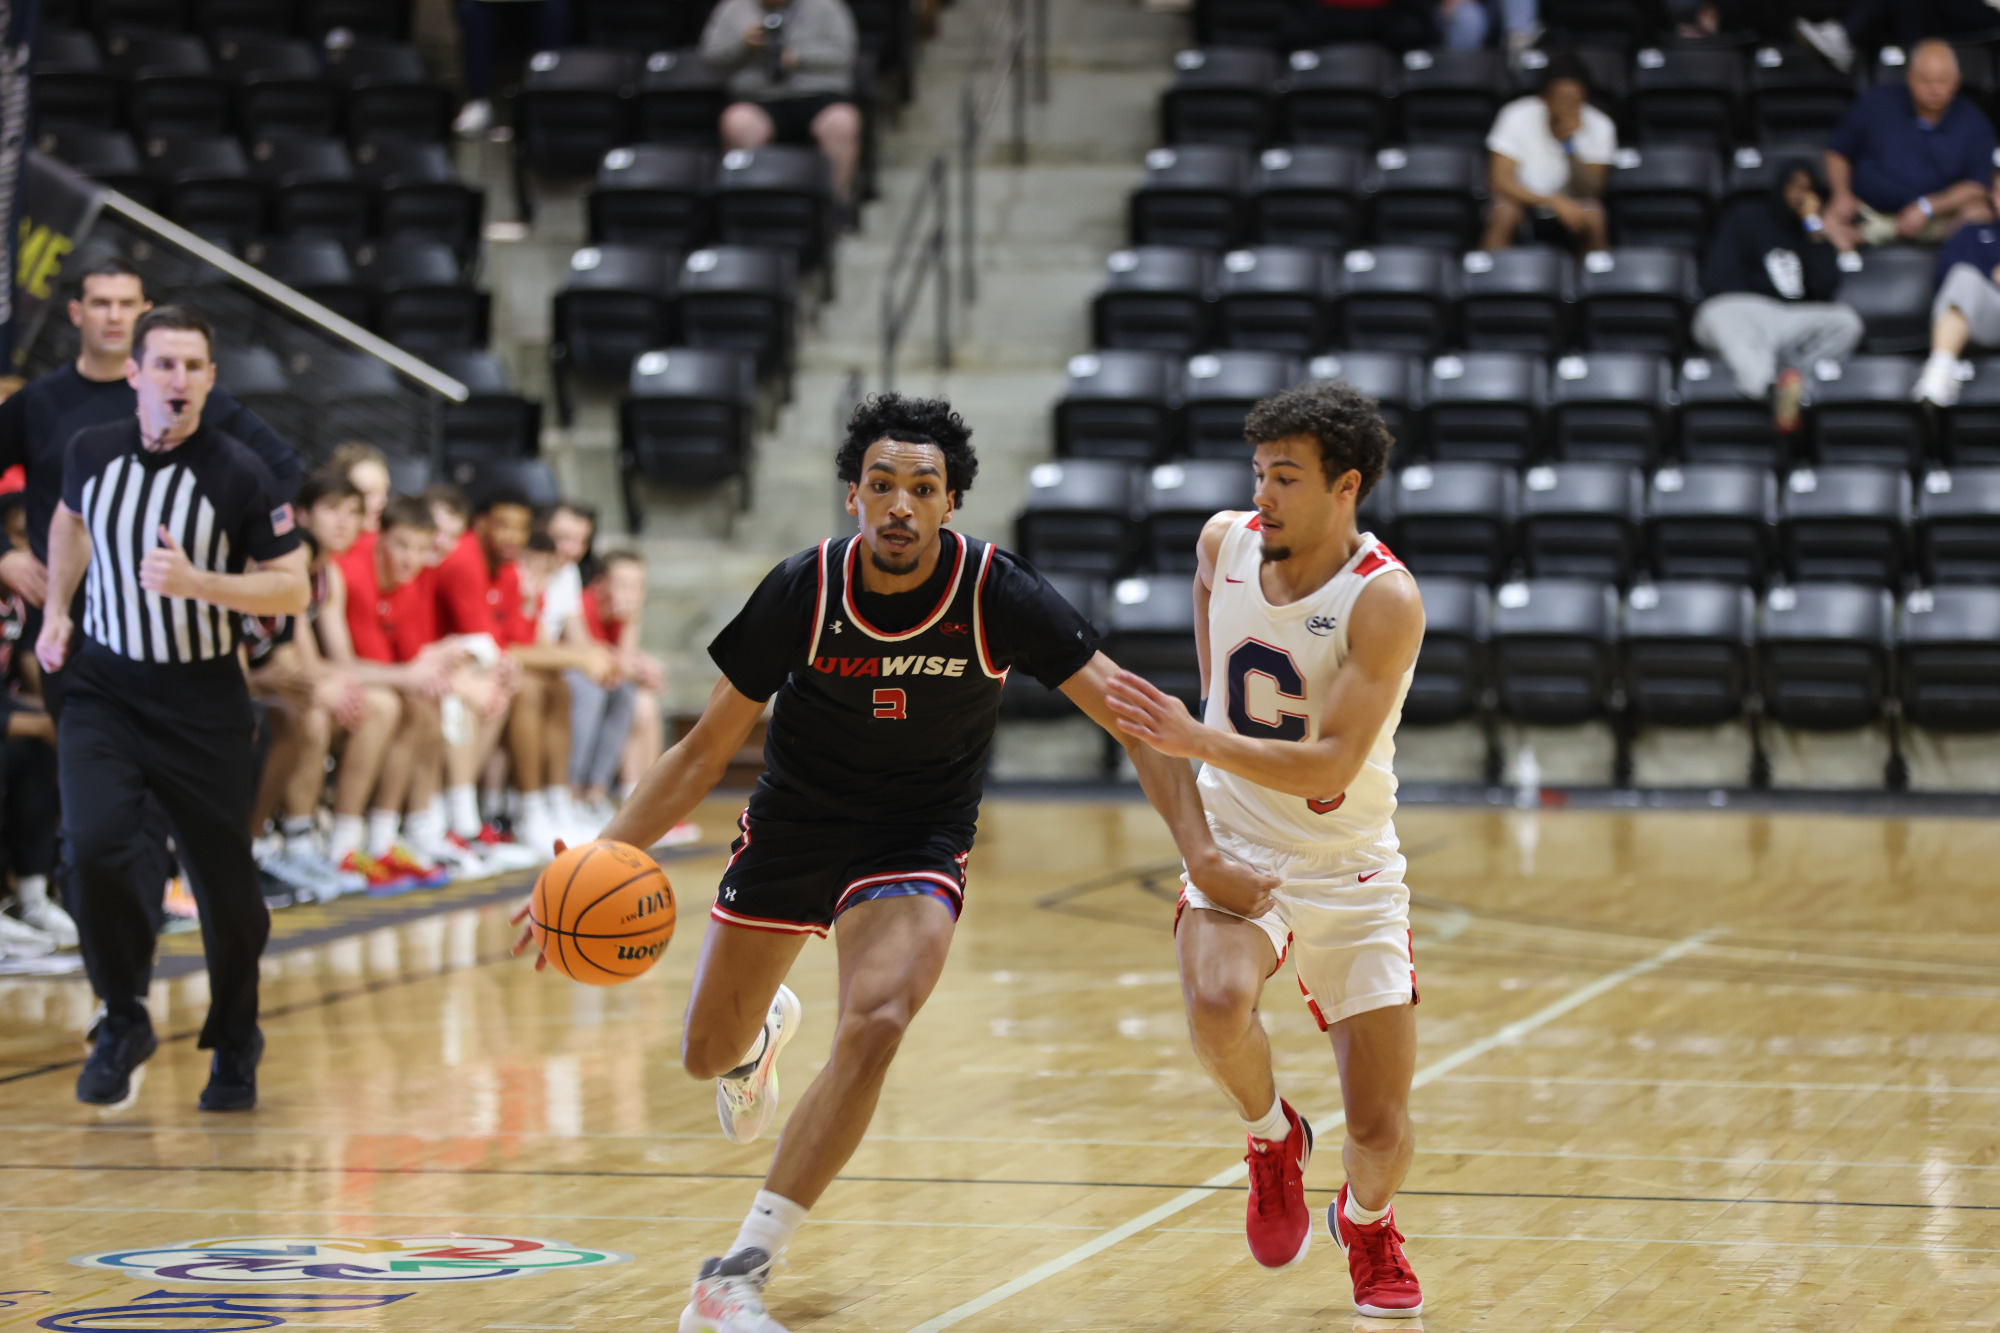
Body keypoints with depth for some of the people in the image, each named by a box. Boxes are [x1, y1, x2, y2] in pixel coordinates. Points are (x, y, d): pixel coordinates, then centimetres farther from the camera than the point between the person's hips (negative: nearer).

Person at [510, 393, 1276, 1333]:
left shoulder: (997, 595, -21)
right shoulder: (803, 591, -17)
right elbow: (706, 750, -9)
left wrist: (1200, 851, -29)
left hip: (916, 842, -2)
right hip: (790, 827, 2)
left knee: (875, 1023, -29)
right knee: (709, 1056, 13)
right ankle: (765, 1030, 55)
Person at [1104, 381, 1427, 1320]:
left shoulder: (1385, 600, -21)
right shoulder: (1226, 541, -5)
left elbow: (1331, 766, -26)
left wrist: (1197, 742, -35)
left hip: (1350, 873, -2)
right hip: (1236, 849, 2)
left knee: (1381, 1132, -2)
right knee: (1217, 1004, -33)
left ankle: (1366, 1222, 36)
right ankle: (1271, 1135, 1)